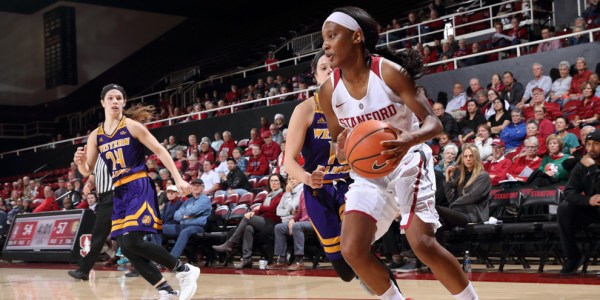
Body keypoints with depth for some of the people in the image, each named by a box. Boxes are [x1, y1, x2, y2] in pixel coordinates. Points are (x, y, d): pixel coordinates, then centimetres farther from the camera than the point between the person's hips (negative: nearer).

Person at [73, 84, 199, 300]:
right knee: (126, 248, -1)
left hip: (139, 187, -6)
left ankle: (184, 270, -9)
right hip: (119, 193, 6)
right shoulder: (95, 136, 10)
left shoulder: (132, 126, -3)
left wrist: (178, 178, -10)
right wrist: (80, 162, -11)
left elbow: (159, 150, -3)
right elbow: (87, 171, 13)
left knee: (132, 241, -21)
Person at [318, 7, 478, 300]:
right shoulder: (329, 91, -6)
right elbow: (338, 143, 6)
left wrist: (410, 140, -41)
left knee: (421, 242, -20)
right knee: (352, 250, -10)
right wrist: (341, 150, -20)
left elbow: (433, 121, -19)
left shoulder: (389, 72, -18)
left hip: (407, 162, -4)